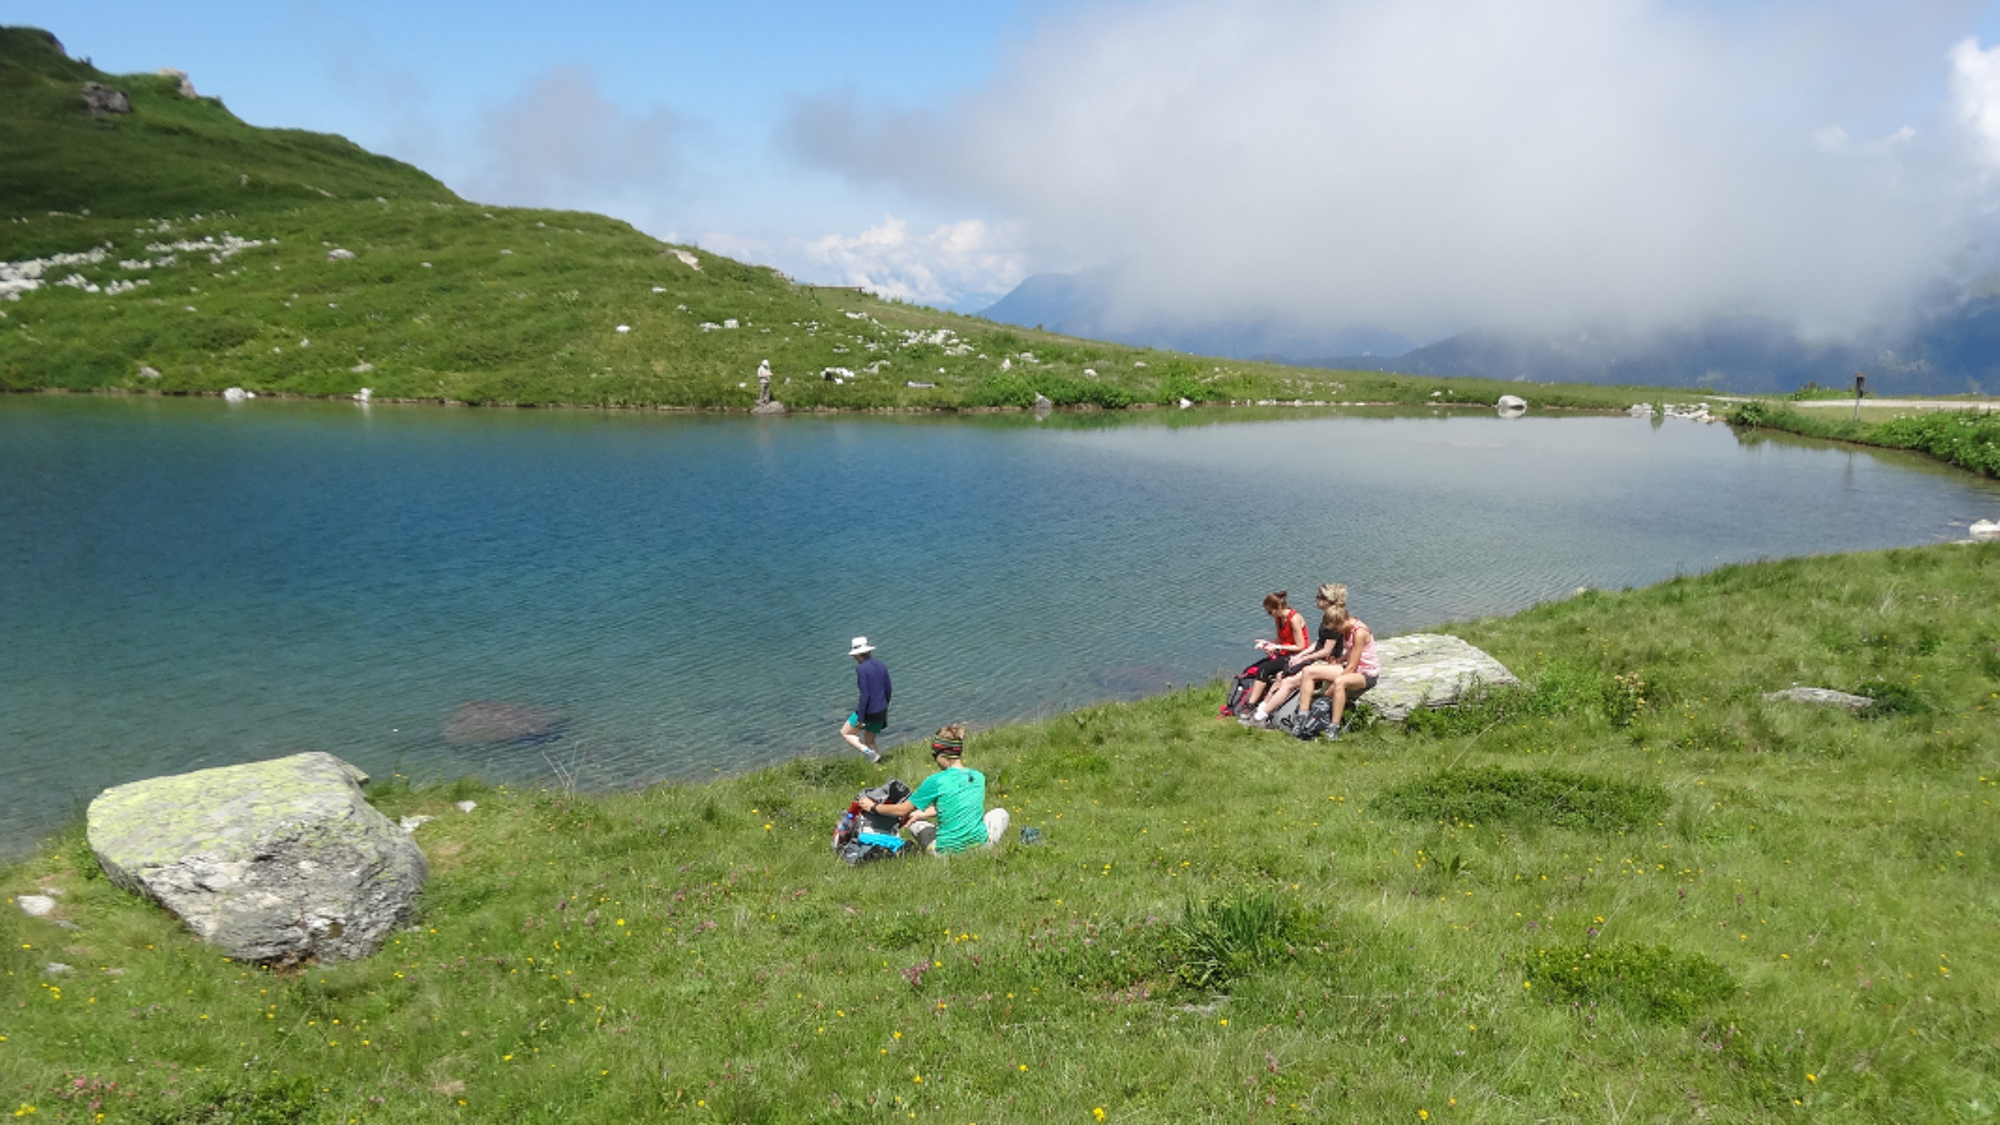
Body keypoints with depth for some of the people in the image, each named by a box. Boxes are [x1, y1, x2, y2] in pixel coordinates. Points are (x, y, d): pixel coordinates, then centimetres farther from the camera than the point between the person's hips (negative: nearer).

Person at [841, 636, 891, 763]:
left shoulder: (861, 669, -17)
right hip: (881, 712, 7)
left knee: (845, 733, 15)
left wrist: (860, 719, -17)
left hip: (868, 712, -7)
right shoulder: (882, 666, 6)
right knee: (869, 742, 22)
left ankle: (867, 752, -6)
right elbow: (887, 691, 11)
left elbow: (865, 695, -21)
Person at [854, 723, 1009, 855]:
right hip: (981, 845, 3)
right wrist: (922, 813, 19)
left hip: (948, 851, -3)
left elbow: (903, 810, -1)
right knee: (1000, 813, 31)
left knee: (913, 822, 24)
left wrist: (874, 807, 15)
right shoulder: (979, 777, 1)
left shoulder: (936, 781, -13)